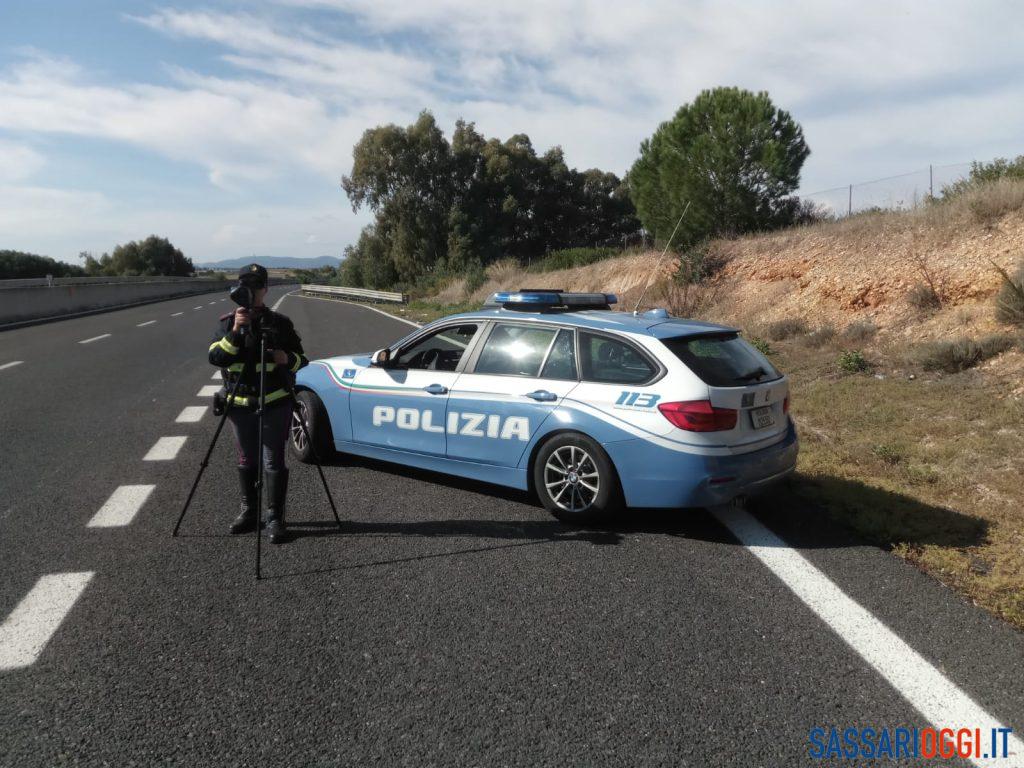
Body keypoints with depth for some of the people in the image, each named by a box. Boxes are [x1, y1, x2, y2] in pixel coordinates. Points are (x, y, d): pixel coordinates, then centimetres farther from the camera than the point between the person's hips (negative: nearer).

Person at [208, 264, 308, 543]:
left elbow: (302, 359, 5)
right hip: (240, 403, 2)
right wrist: (235, 331, -23)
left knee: (274, 461, -2)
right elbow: (215, 357, -10)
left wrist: (287, 358, -17)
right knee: (246, 460, 13)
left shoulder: (280, 322, 3)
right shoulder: (227, 323, 4)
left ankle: (275, 517, 6)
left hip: (275, 403, -2)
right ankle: (248, 510, 27)